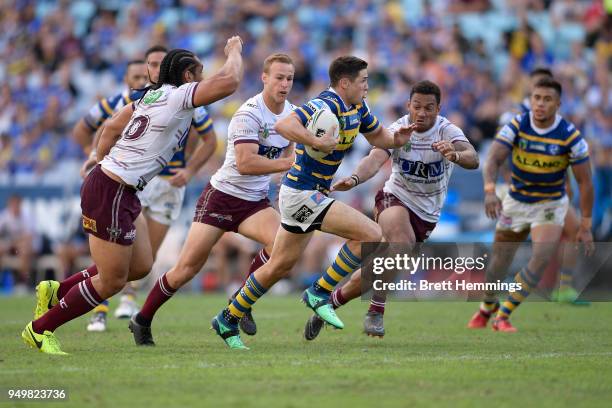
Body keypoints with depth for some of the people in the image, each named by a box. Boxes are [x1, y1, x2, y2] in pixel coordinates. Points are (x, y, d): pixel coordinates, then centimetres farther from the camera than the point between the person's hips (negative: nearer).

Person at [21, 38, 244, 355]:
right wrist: (235, 51, -4)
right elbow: (229, 81, -22)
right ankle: (40, 329, 12)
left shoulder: (152, 96, 13)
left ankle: (57, 292, 23)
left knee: (140, 267, 15)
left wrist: (101, 164, 27)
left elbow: (111, 128, 20)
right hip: (111, 196, -10)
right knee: (111, 282, 1)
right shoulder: (179, 96, -13)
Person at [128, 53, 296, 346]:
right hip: (222, 196, -6)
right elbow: (245, 163, -30)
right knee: (188, 267, -6)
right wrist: (286, 163, -30)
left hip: (255, 201, 6)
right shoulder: (249, 114, -20)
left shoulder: (291, 113, 4)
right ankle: (142, 321, 13)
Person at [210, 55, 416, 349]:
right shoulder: (326, 106, -21)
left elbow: (377, 136, 23)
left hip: (306, 196, 10)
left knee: (279, 267, 18)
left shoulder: (356, 108, 9)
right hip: (303, 194, -10)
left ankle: (228, 320, 28)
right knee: (371, 235, -16)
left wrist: (397, 138, 3)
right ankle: (320, 293, -6)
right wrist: (319, 143, -37)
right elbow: (284, 125, -35)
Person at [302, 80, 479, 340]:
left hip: (427, 214, 2)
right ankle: (375, 312, -25)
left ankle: (330, 303, 22)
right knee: (401, 243, -34)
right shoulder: (397, 130, -14)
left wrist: (455, 155, -57)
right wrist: (354, 179, -51)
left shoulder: (448, 132, -15)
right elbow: (375, 159, -30)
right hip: (395, 199, -2)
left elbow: (473, 160, -33)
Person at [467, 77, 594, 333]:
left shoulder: (570, 136, -20)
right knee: (500, 261, 9)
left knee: (541, 259, -22)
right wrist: (489, 191, -48)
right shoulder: (516, 126, -18)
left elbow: (584, 181, -13)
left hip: (550, 205, -2)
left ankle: (503, 316, -11)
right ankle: (487, 307, 40)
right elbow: (493, 160, -28)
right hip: (515, 203, 2)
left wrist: (585, 226, -14)